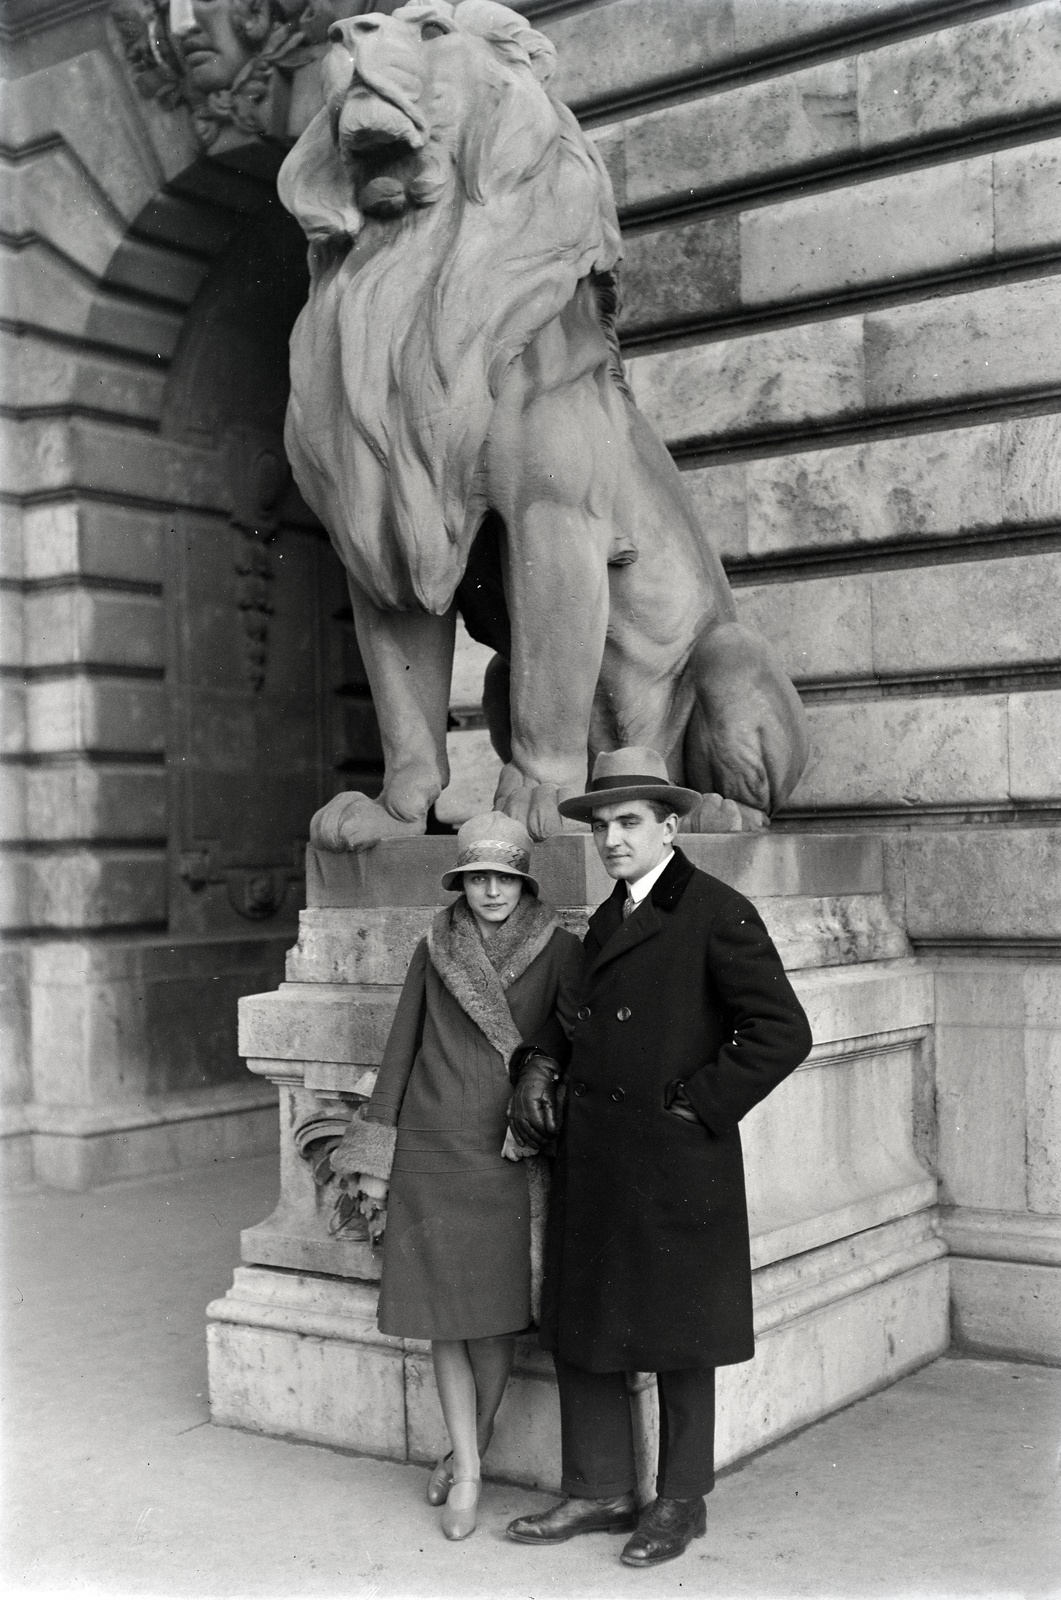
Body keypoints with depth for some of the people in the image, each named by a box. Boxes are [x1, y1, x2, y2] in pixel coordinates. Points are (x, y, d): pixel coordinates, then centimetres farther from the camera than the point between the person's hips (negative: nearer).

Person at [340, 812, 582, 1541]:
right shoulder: (435, 951, 6)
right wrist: (374, 1155, 9)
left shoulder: (558, 952, -2)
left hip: (507, 1155, -2)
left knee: (493, 1318, 0)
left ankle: (472, 1449, 23)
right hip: (431, 1152, 2)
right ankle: (467, 1473, 14)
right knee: (442, 1315, 3)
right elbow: (402, 1050, 10)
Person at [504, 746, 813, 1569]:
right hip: (592, 1162, 7)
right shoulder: (608, 917, 14)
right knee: (579, 1325, 12)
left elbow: (782, 1032, -15)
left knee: (677, 1340, 7)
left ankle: (681, 1501, 24)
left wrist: (697, 1106, -14)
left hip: (672, 1163, -7)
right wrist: (537, 1064, 9)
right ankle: (599, 1491, 26)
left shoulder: (717, 913, -11)